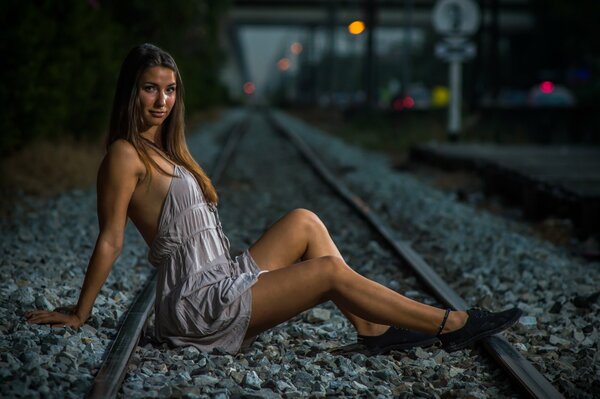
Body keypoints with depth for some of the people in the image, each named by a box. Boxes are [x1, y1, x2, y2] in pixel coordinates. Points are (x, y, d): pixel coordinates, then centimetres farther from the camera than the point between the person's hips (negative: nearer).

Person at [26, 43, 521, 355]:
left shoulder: (165, 151, 16)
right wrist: (79, 315, -11)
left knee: (304, 221, 2)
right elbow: (110, 240, -13)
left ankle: (372, 329, -5)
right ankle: (451, 325, -5)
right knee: (330, 270, -13)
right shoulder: (126, 155, -12)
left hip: (222, 281, 9)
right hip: (198, 304, -9)